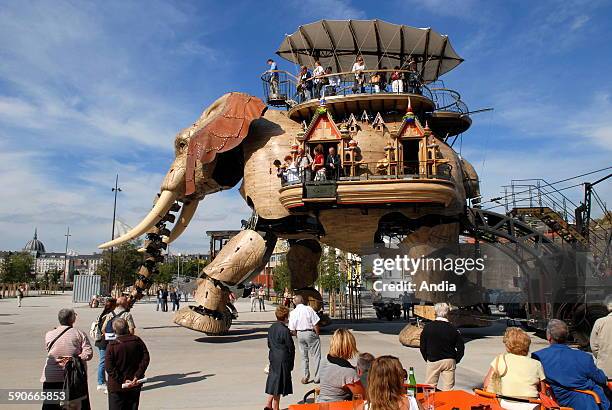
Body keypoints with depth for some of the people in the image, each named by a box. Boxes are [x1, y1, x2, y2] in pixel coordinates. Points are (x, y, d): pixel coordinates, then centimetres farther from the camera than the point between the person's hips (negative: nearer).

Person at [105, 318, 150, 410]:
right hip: (135, 385, 3)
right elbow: (145, 359, -7)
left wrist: (123, 381, -12)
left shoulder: (112, 346, -13)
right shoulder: (137, 341, -5)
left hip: (117, 386, -3)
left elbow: (109, 368, -16)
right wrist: (137, 376, -8)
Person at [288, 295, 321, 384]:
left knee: (304, 356, 16)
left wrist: (297, 336, 14)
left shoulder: (293, 313, -2)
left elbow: (292, 329, -1)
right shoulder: (308, 309, -12)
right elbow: (315, 324, -11)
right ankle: (317, 378, 10)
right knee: (315, 356, 7)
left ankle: (305, 378, 20)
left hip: (299, 334, 4)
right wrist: (317, 335, 0)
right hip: (310, 333, -4)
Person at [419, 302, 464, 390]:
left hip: (432, 361, 0)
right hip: (449, 361, 1)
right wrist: (455, 360, 10)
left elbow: (422, 347, 0)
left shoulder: (427, 327, -5)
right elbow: (460, 348, -2)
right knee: (448, 389, 7)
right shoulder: (453, 329, -6)